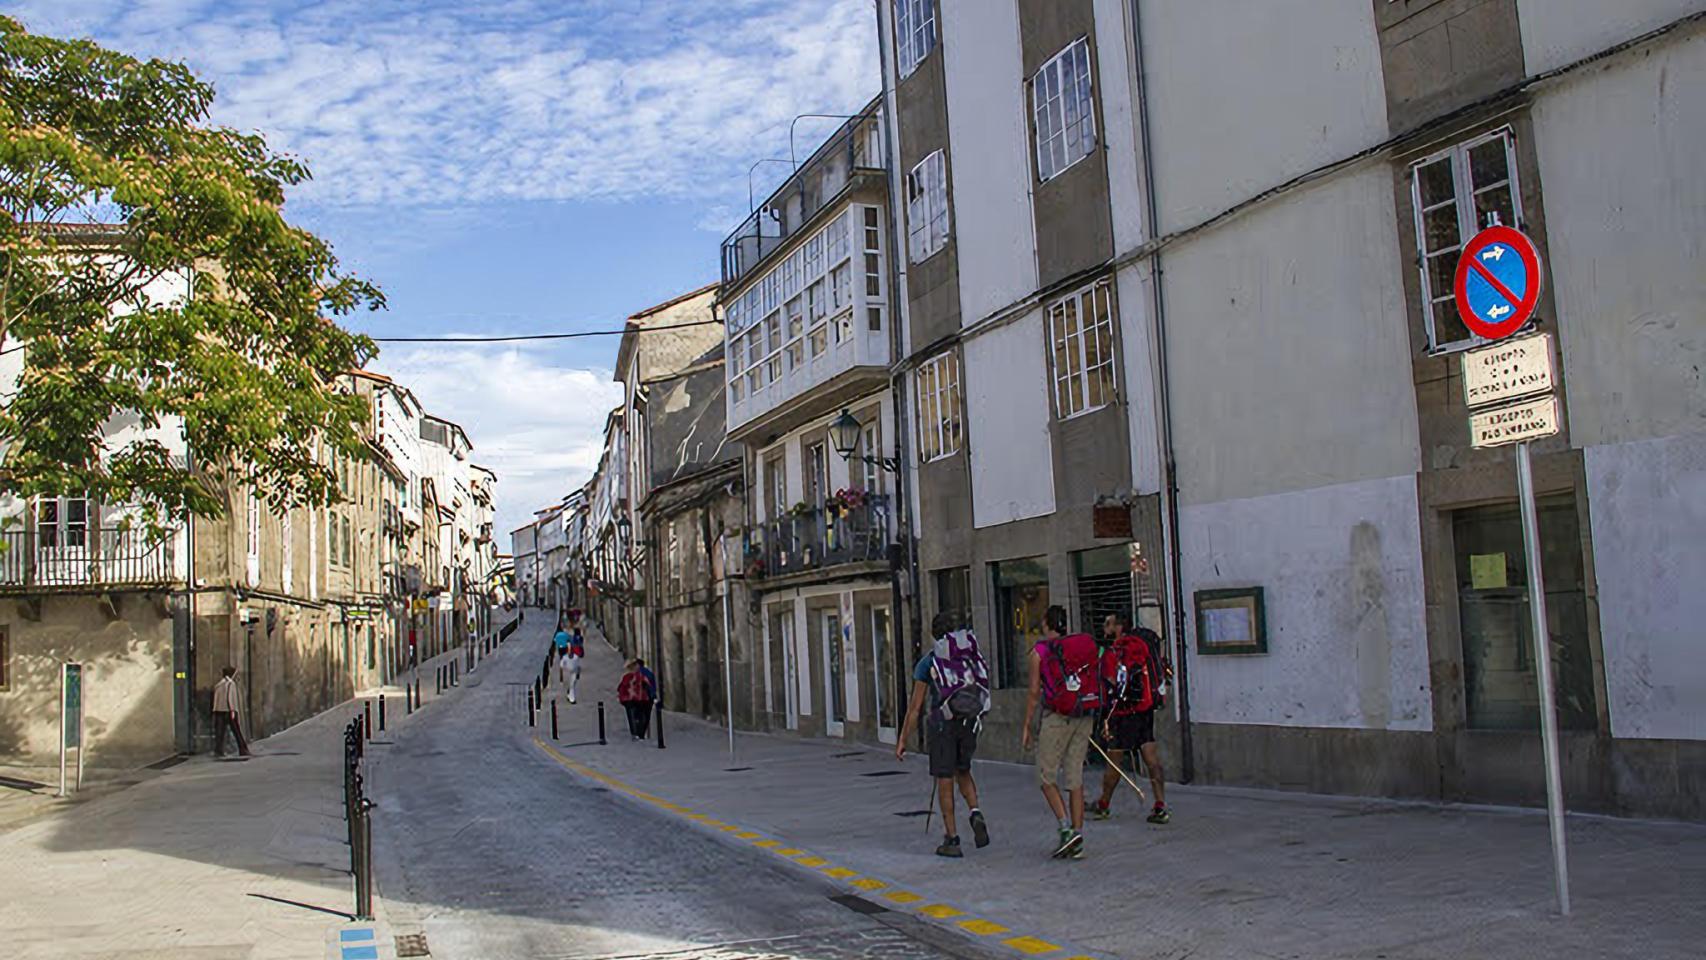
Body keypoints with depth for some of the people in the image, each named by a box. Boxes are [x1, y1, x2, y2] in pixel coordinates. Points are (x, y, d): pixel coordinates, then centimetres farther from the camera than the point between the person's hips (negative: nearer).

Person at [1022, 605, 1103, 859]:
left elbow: (1034, 693, -5)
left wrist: (1027, 726, 2)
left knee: (1046, 776, 7)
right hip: (1086, 716, 5)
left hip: (1057, 717, -5)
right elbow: (1095, 684, 10)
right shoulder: (1084, 645, 8)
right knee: (1075, 777, 9)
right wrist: (1093, 720, 17)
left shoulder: (1040, 651, -5)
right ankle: (1078, 842, 8)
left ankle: (1067, 829, -9)